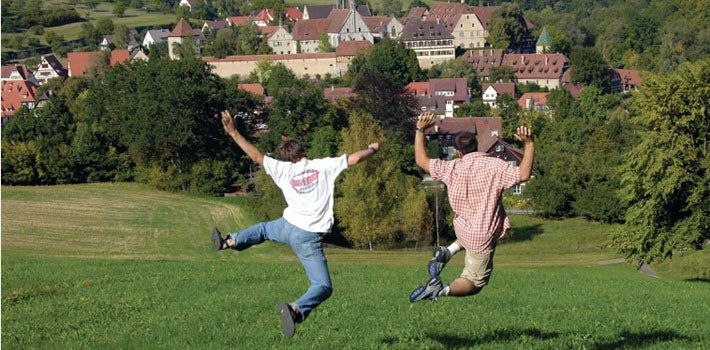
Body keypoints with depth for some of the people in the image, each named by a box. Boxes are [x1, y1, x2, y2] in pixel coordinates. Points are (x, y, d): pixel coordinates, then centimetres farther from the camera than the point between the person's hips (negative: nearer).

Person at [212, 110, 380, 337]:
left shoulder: (284, 170, 3)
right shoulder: (324, 166, -1)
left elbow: (257, 156, 3)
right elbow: (354, 158, 0)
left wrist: (233, 133, 9)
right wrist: (373, 149, 21)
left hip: (287, 226, 3)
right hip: (309, 238, -3)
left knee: (263, 229, 40)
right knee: (323, 286, -1)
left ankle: (230, 242, 31)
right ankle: (296, 310, -25)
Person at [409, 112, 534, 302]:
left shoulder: (451, 168, -8)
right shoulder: (494, 166, -18)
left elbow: (421, 160, 3)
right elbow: (523, 174, -26)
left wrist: (420, 130, 7)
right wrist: (529, 144, -23)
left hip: (462, 228, 4)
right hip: (483, 237, -4)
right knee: (474, 282, 9)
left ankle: (447, 252, 15)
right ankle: (442, 290, -22)